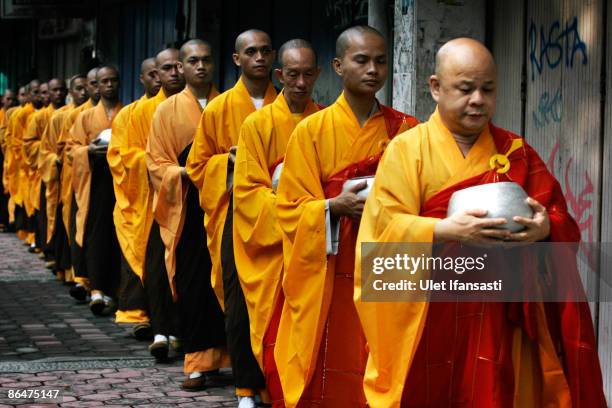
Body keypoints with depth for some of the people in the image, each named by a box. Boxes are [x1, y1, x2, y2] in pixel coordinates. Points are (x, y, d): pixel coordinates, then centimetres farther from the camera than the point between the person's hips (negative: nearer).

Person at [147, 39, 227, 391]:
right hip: (188, 211, -1)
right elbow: (156, 164, 5)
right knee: (192, 285, -2)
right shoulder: (167, 111, 7)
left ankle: (225, 355, 8)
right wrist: (183, 172, -13)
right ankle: (198, 362, 3)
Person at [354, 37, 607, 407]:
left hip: (500, 323, 2)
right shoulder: (406, 149, -1)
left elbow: (565, 226, 4)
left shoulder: (517, 154, 8)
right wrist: (445, 230, -26)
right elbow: (385, 227, -11)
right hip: (427, 319, -2)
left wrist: (544, 228, -19)